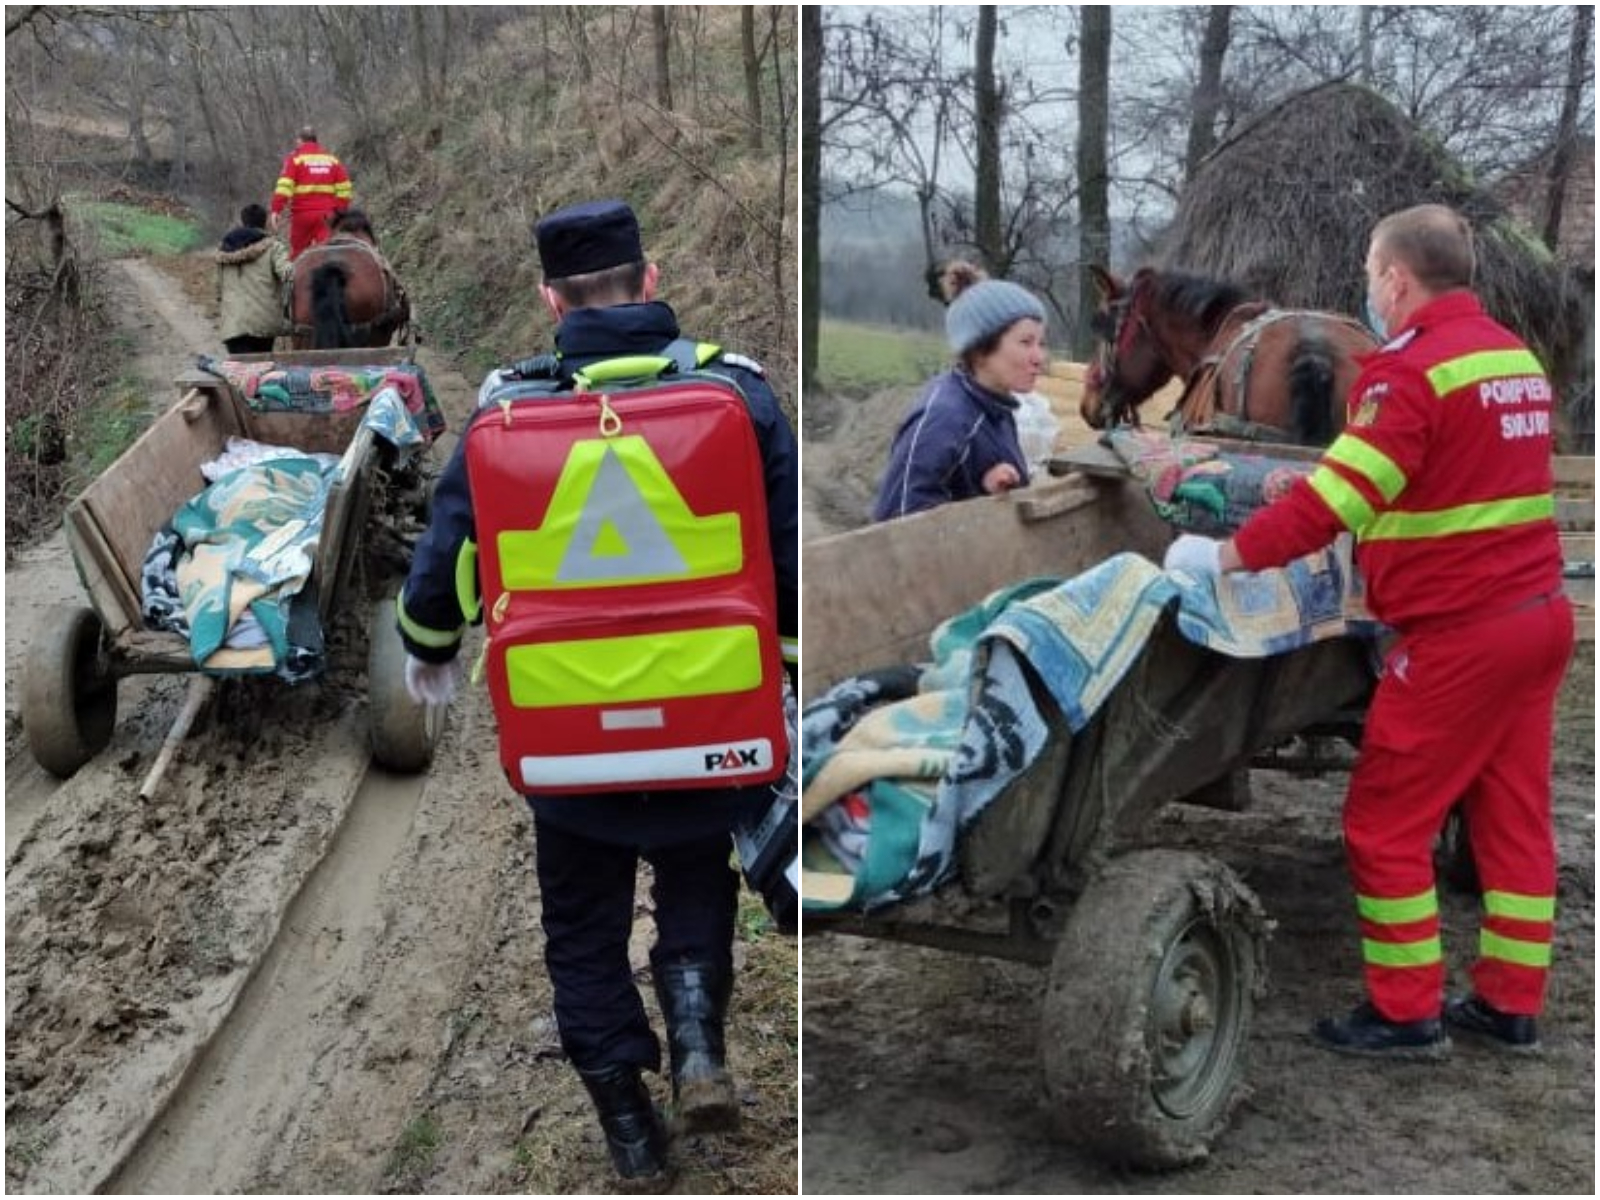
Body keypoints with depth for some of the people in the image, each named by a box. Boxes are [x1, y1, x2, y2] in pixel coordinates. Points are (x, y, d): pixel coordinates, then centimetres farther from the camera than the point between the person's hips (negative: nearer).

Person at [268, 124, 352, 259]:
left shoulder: (296, 157, -1)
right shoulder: (331, 158, 10)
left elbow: (284, 185, -12)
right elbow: (343, 188, 7)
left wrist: (276, 210, -14)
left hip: (302, 214, -2)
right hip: (326, 215, 2)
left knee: (298, 254, 12)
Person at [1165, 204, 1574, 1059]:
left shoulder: (1414, 370, -17)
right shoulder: (1514, 357, 12)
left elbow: (1334, 500, -22)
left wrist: (1223, 555, -13)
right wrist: (1375, 540, 23)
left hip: (1460, 633, -9)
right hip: (1536, 613, 9)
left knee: (1385, 823, 2)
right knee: (1514, 817, 15)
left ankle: (1408, 1013, 10)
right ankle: (1511, 1003, 24)